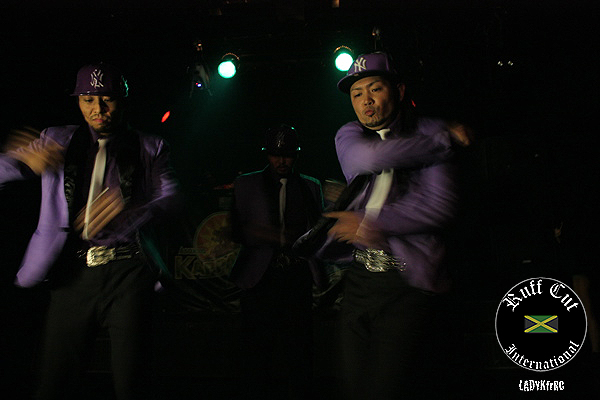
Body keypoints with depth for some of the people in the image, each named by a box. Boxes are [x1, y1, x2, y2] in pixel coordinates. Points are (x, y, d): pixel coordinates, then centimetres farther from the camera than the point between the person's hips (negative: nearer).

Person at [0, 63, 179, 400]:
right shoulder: (58, 140, 15)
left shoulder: (150, 148, 9)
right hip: (73, 273, 2)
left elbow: (171, 195, -5)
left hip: (127, 273, -2)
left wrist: (130, 210, -27)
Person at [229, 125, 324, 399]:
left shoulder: (311, 186, 14)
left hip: (298, 278, 1)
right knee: (257, 350, 2)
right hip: (260, 277, -1)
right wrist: (278, 237, -15)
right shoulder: (246, 184, 9)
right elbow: (237, 231, 1)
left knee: (299, 351, 3)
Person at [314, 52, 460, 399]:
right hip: (360, 277, 4)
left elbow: (442, 204, -12)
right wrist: (446, 141, -8)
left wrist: (371, 222, -13)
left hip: (407, 283, -4)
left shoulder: (430, 132, 1)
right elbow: (368, 157, -14)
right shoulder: (349, 135, 12)